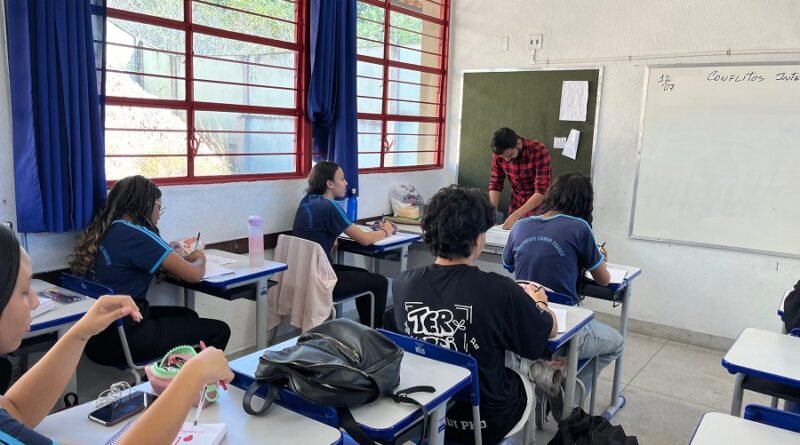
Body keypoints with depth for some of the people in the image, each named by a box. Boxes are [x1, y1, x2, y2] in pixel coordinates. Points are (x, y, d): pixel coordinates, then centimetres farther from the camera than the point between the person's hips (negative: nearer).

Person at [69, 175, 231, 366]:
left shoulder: (102, 230, 7)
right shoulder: (135, 235, -18)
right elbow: (194, 274, -16)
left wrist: (171, 254, 12)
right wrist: (199, 258, 6)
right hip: (121, 338, -10)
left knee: (187, 315, 26)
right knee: (219, 330, -2)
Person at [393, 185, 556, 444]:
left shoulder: (403, 284, -17)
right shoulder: (500, 292, -28)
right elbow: (550, 331, -8)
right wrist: (537, 302, 15)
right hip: (485, 422, -3)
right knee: (523, 371, 28)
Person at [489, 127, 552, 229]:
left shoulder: (539, 151, -26)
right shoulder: (498, 154, -14)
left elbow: (542, 191, -29)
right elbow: (495, 184, -4)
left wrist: (516, 215, -37)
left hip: (539, 209, -4)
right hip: (516, 207, 4)